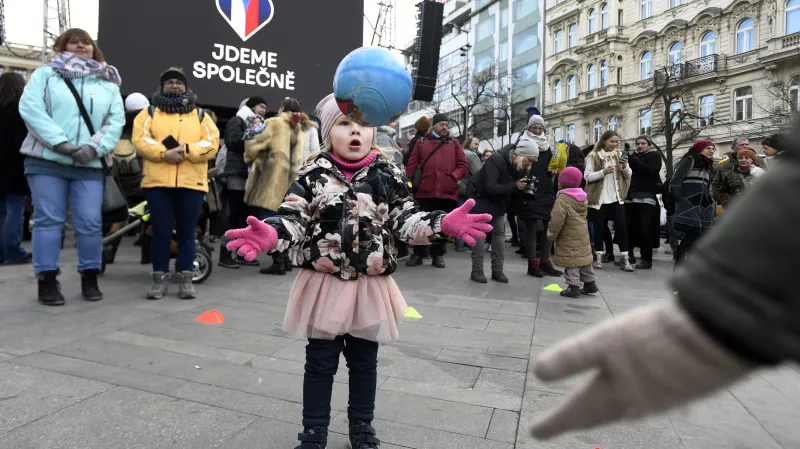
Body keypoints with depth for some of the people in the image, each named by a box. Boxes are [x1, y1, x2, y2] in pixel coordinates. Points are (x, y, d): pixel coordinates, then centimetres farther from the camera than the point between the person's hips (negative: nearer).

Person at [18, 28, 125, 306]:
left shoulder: (108, 83, 15)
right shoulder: (45, 74, 10)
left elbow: (116, 120, 4)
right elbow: (29, 107, -4)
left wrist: (94, 146, -13)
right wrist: (59, 142, -16)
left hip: (89, 165, 2)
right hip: (47, 160, -1)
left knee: (90, 222, -2)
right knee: (49, 220, -1)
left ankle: (90, 278, 11)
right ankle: (47, 280, 6)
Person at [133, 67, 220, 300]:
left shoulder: (201, 115, 16)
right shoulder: (150, 112, 15)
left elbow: (212, 144, 1)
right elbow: (140, 139, -1)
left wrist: (187, 150, -14)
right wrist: (164, 153, -17)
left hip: (191, 183, 0)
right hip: (158, 182, 0)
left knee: (186, 233, 4)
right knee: (161, 232, 1)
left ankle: (186, 279, 11)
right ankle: (160, 279, 9)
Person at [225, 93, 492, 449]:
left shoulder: (388, 177, -2)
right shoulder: (312, 175, -5)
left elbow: (406, 220, -4)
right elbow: (294, 219, -10)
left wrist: (444, 223, -21)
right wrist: (270, 234, -31)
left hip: (370, 287, 1)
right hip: (324, 284, -1)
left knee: (364, 361, 17)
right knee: (320, 363, 12)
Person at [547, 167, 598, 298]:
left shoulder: (562, 200, -19)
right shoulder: (583, 198, 9)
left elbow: (556, 221, -21)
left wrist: (551, 235, -7)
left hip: (569, 240, -8)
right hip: (583, 236, 8)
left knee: (572, 263, -2)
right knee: (583, 259, 18)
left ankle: (574, 287, 0)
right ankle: (590, 284, 28)